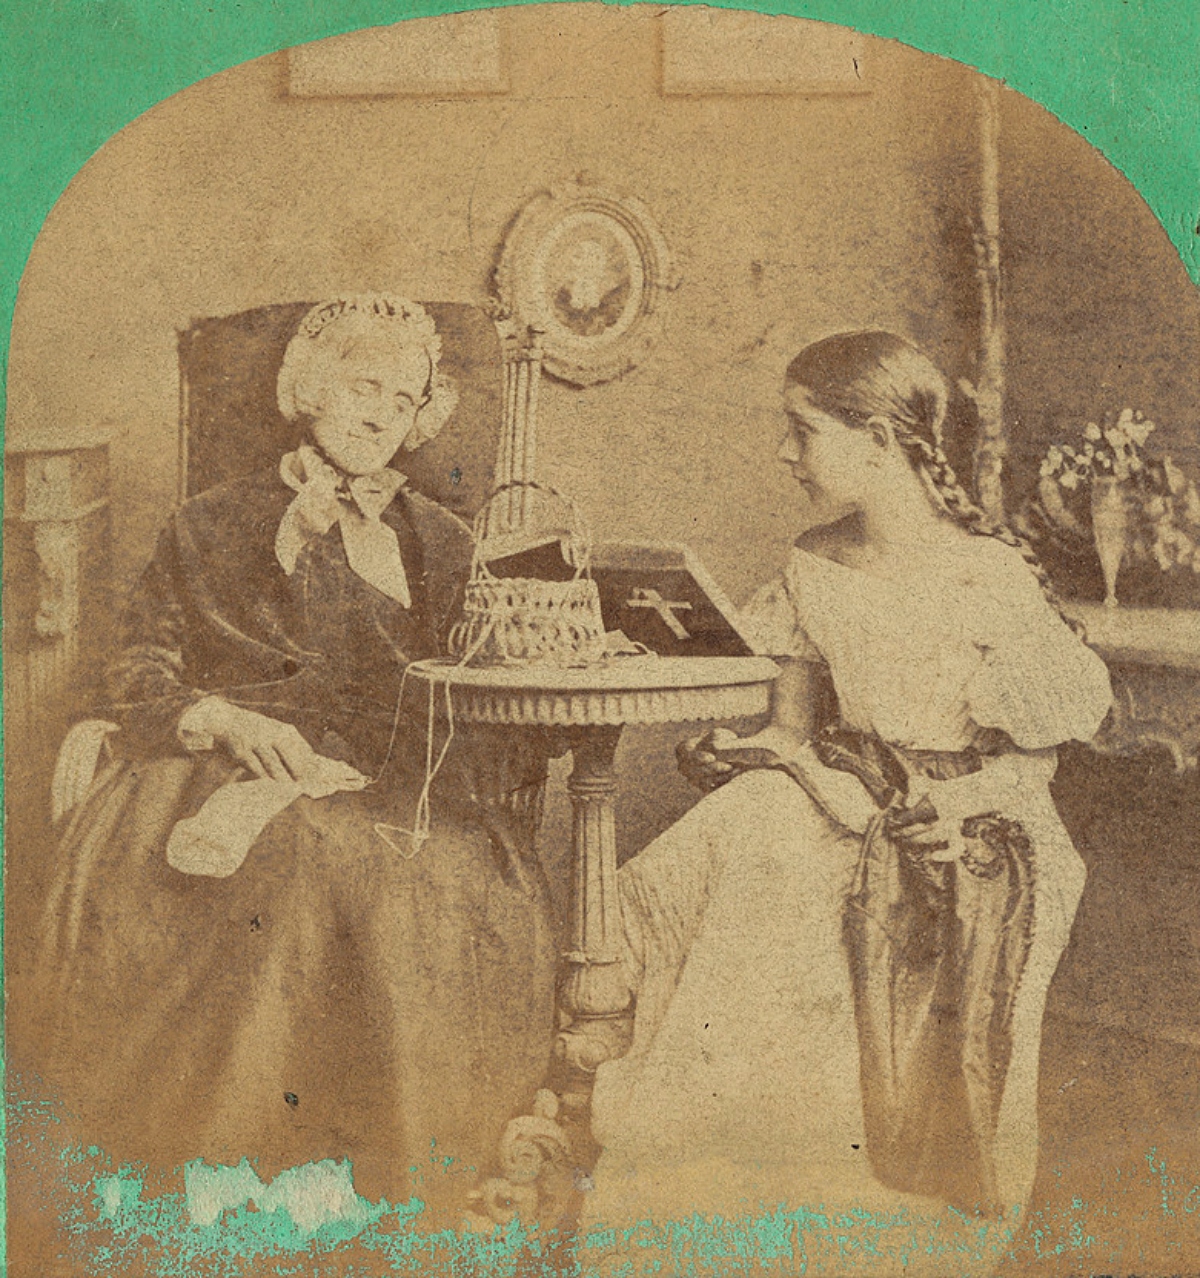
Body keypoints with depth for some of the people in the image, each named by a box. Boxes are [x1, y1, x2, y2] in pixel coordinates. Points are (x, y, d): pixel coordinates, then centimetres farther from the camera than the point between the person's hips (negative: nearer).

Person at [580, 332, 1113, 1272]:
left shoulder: (989, 578, -12)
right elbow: (795, 724, 10)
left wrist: (957, 799, -21)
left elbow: (1034, 762, -5)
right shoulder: (814, 569, 6)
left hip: (965, 831, -4)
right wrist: (745, 753, -11)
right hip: (841, 800, 5)